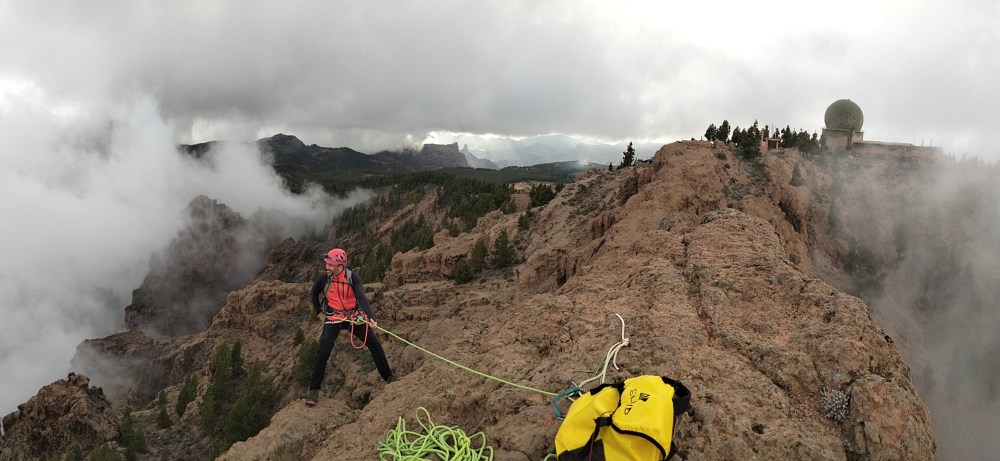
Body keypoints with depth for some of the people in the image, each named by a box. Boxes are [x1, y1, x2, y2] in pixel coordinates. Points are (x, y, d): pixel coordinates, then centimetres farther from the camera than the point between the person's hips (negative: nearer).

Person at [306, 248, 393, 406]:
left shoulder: (353, 277, -18)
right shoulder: (324, 278, -11)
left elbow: (362, 297, -32)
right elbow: (314, 293, 12)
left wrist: (371, 317, -45)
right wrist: (318, 312, 8)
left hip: (354, 317, 0)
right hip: (333, 320, 0)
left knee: (374, 344, -4)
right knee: (323, 353, -13)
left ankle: (388, 377, 12)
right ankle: (314, 390, -2)